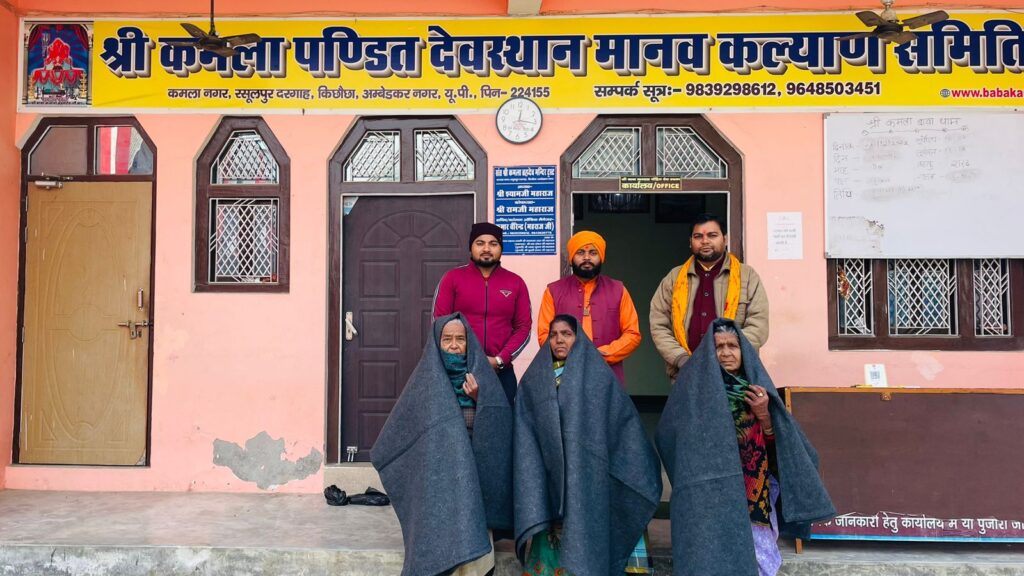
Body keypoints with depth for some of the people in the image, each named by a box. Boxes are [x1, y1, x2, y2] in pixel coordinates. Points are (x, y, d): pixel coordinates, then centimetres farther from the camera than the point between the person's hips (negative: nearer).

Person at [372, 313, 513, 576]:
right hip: (438, 474, -1)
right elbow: (401, 432, 9)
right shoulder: (426, 379, 6)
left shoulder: (481, 376, 8)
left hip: (476, 473, 1)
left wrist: (480, 400, -11)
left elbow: (501, 425, 3)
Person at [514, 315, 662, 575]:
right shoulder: (533, 380, 12)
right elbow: (524, 436, 5)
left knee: (582, 538, -4)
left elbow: (625, 421, 4)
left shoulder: (599, 375, 6)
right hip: (546, 478, 2)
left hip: (586, 476, -2)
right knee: (548, 543, 0)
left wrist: (640, 474, 1)